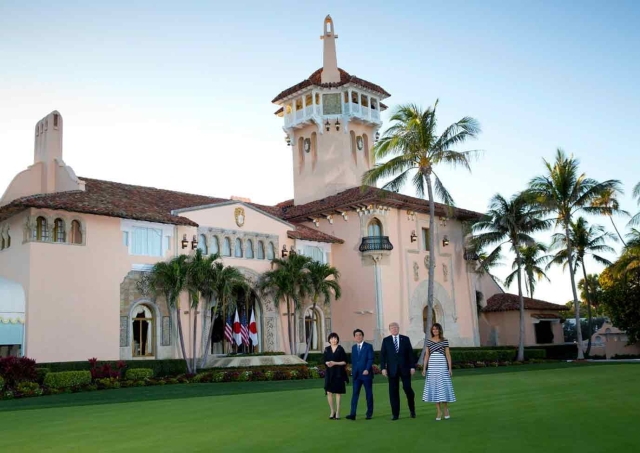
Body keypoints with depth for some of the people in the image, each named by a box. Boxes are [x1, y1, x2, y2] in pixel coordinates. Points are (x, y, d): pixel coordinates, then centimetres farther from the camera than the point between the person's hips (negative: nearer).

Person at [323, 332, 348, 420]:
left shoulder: (340, 349, -4)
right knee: (329, 392, 0)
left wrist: (335, 363, -16)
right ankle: (332, 411, 17)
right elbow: (325, 361, 9)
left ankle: (337, 413, 10)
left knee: (338, 393, 2)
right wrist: (327, 363, -13)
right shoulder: (327, 349, 7)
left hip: (338, 373, -3)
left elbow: (344, 362, -5)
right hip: (329, 373, 3)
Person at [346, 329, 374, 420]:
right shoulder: (353, 347, 13)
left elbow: (370, 359, -9)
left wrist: (367, 369, -20)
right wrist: (353, 371, 8)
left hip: (366, 373, -4)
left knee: (369, 394, 4)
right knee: (355, 394, -3)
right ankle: (352, 414, -7)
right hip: (356, 374, 4)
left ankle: (369, 413, 14)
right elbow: (353, 360, 16)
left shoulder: (368, 346, -1)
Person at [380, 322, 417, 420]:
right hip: (392, 369, 1)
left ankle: (412, 409, 19)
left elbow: (411, 353, 4)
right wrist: (383, 368, -7)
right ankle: (395, 414, 8)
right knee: (393, 391, 1)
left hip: (405, 368, -1)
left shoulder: (405, 339, 6)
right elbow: (382, 355, 2)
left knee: (407, 388, -5)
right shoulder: (386, 340, 6)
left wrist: (412, 366, -4)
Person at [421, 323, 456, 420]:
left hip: (442, 365, -2)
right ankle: (438, 411, 7)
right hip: (432, 365, 2)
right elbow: (427, 355, 8)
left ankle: (445, 408, 18)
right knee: (434, 386, 1)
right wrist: (424, 368, 2)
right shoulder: (429, 341, 8)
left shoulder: (445, 341, 2)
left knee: (443, 386, -3)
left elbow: (448, 355, 2)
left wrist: (450, 368, -3)